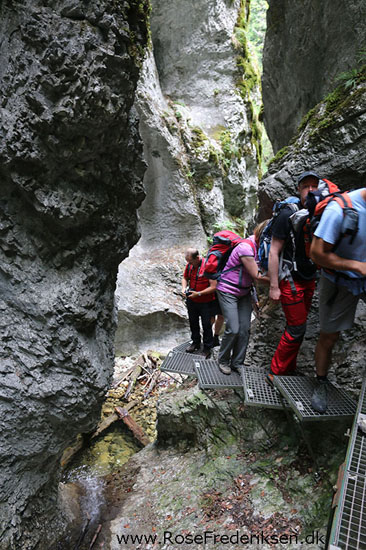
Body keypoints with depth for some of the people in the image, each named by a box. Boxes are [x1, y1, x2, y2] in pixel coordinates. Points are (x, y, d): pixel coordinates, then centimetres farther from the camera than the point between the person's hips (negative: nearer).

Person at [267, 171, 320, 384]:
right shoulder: (288, 215, -12)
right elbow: (274, 252, -14)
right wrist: (274, 286, -16)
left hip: (309, 280, 6)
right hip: (291, 280, -6)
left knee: (297, 326, 13)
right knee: (297, 328, -5)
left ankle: (290, 370, 28)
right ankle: (276, 373, 10)